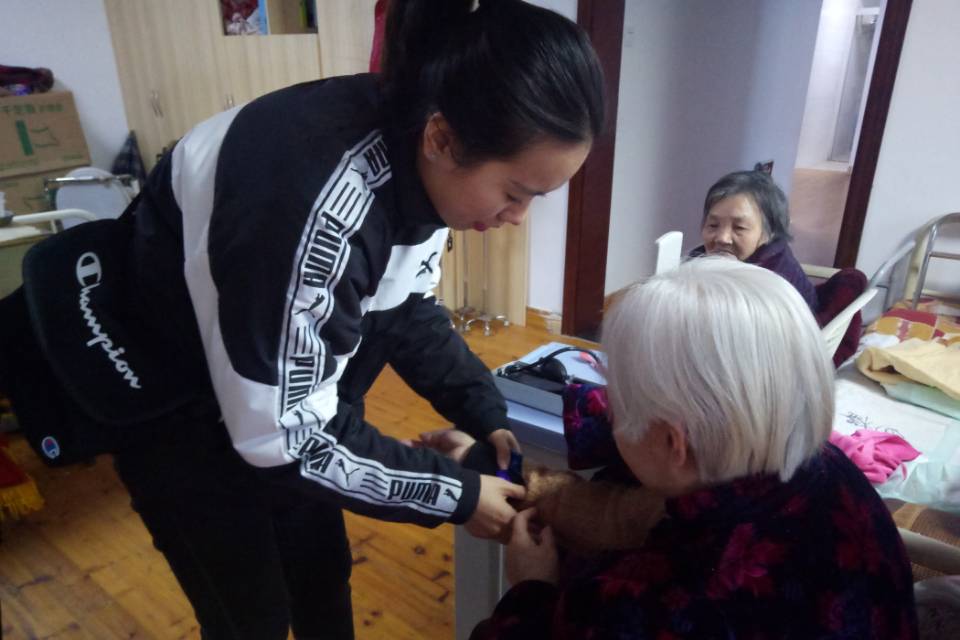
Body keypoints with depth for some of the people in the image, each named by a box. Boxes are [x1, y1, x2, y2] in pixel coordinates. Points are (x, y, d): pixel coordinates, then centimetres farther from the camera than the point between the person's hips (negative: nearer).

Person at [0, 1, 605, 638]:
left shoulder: (415, 162, -14)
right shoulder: (313, 201, -40)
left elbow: (408, 309, 0)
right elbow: (285, 433, -30)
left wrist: (487, 414, -7)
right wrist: (454, 494, -22)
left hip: (289, 383, 7)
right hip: (169, 391, -6)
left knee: (322, 572, 20)